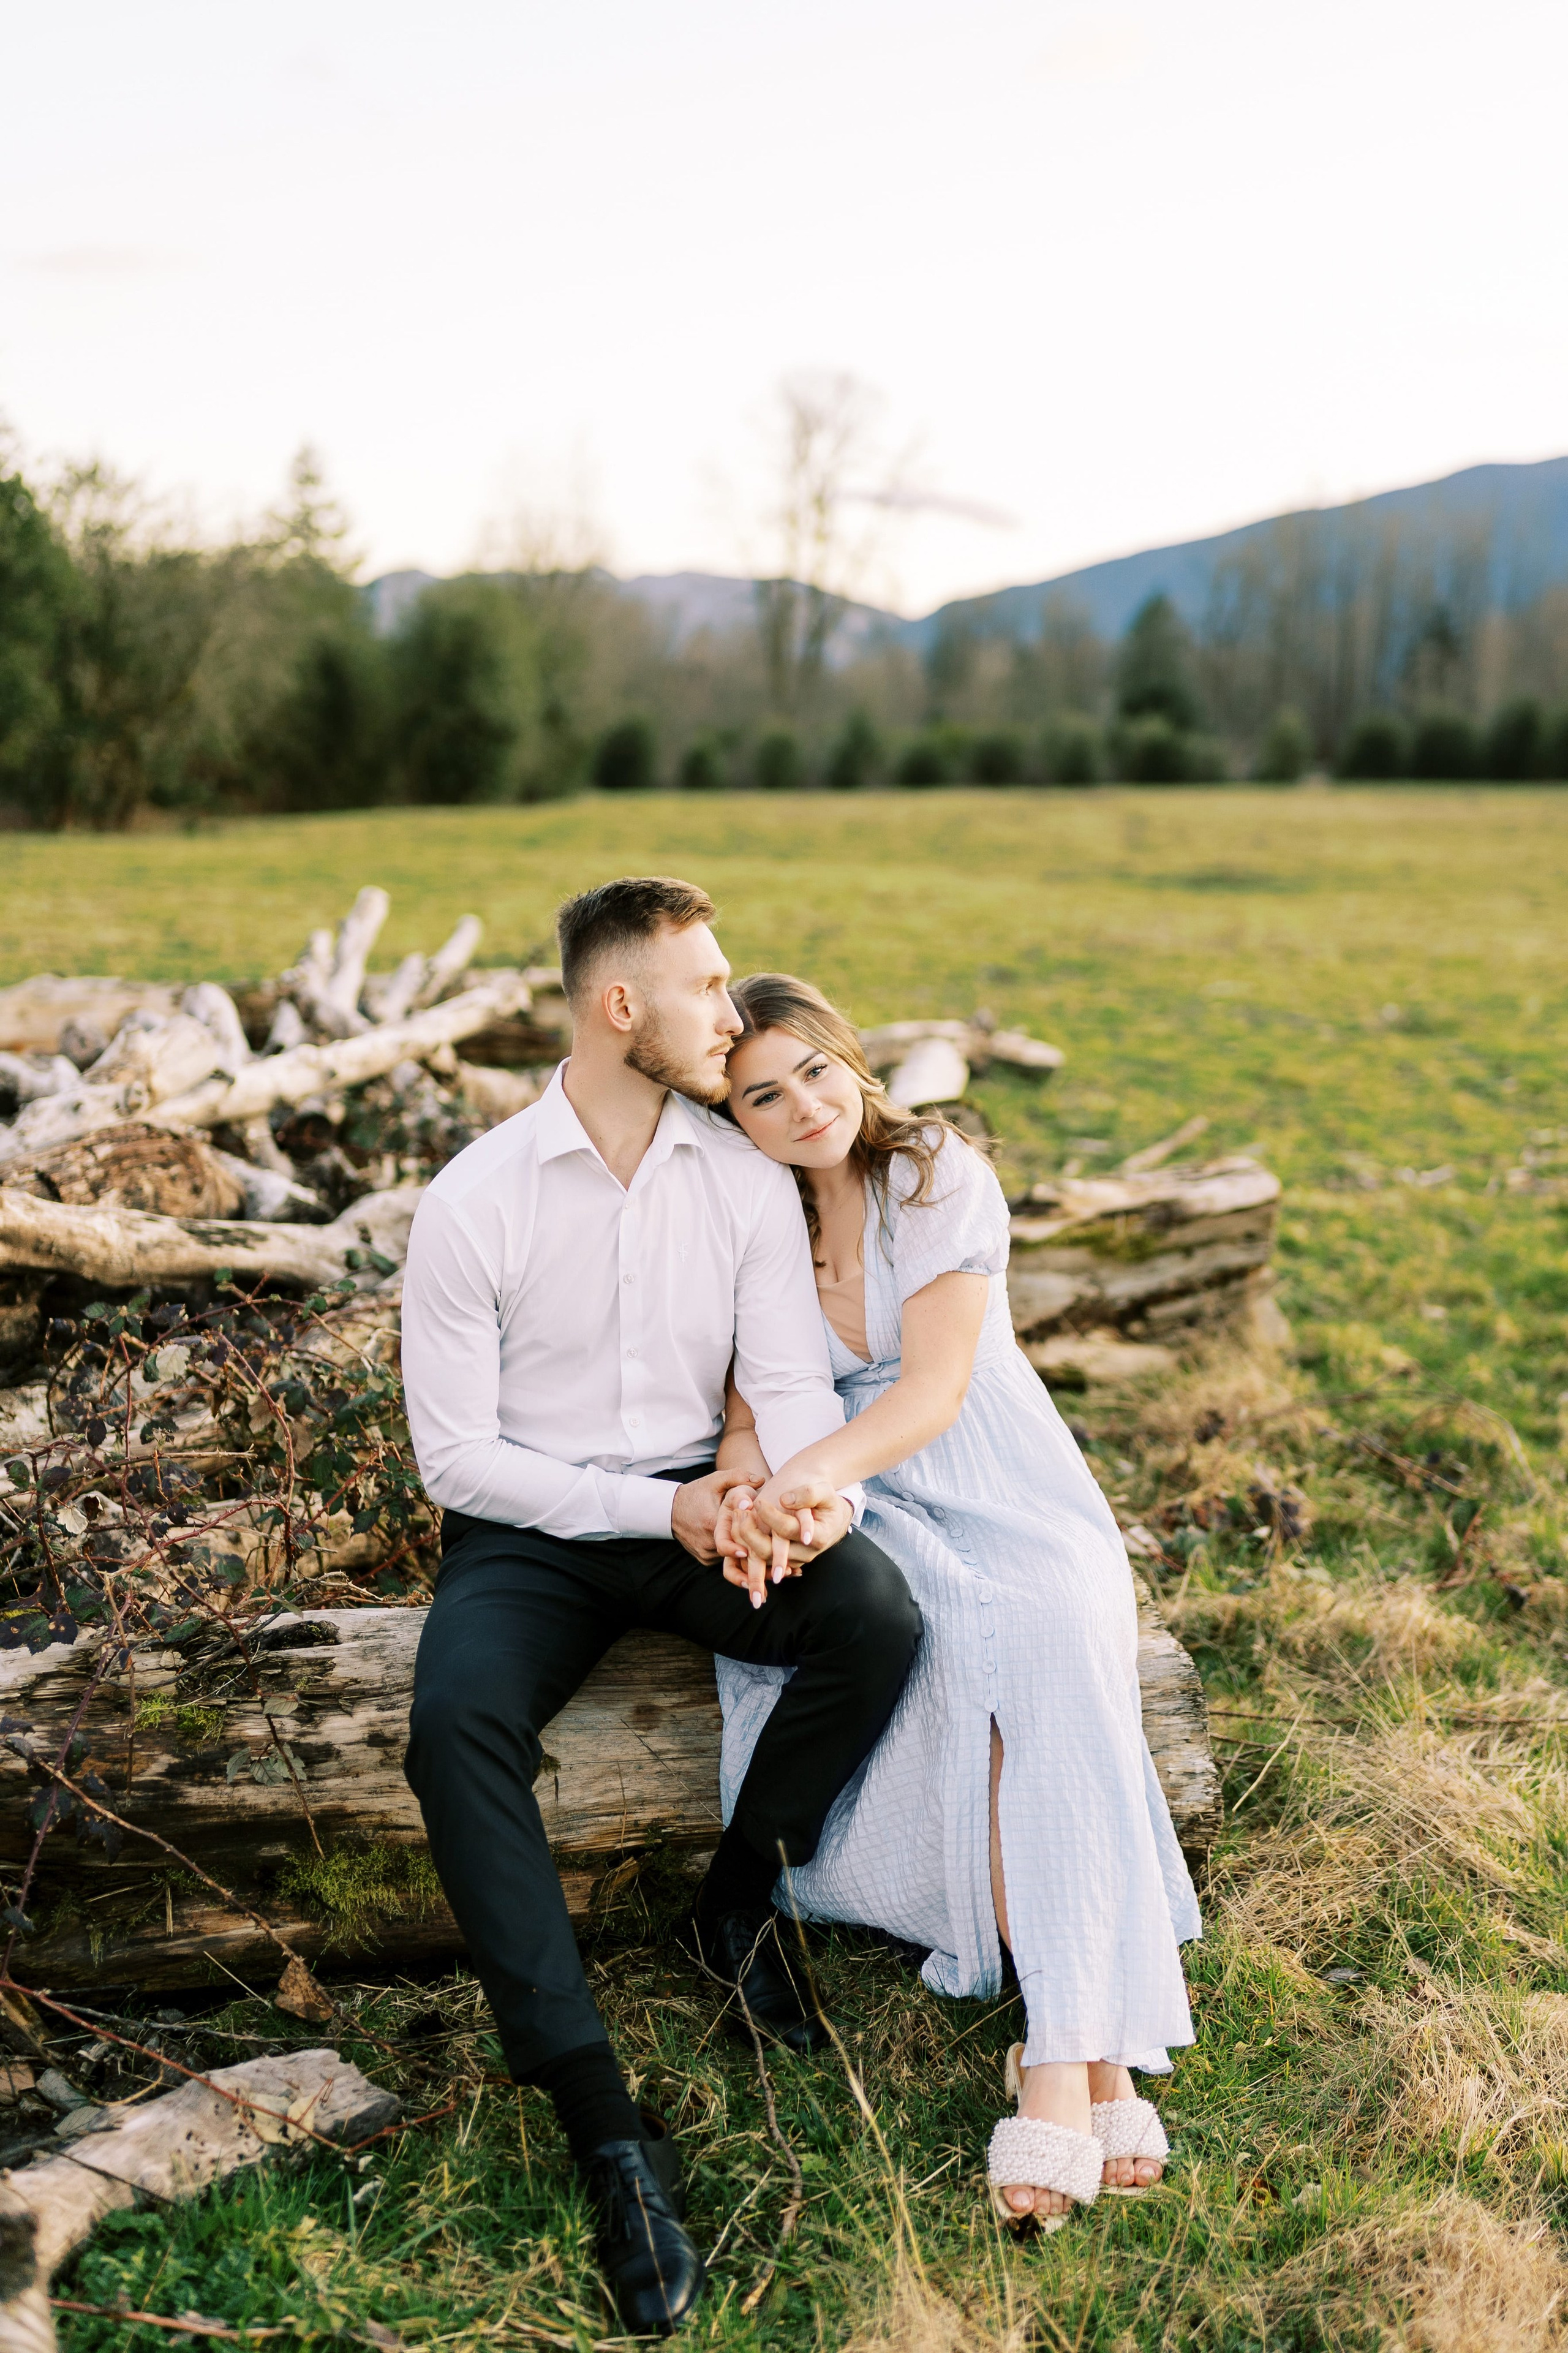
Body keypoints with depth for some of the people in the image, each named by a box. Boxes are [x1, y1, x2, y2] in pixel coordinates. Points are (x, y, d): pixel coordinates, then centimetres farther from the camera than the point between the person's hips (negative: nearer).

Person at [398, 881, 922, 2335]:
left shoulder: (747, 1180, 0)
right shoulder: (474, 1203, -10)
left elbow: (792, 1381, -3)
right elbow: (453, 1452, -10)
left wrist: (824, 1485, -27)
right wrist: (655, 1509, -18)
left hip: (701, 1509, 3)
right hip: (527, 1532, -3)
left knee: (877, 1616, -26)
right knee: (458, 1722, -33)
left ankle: (737, 1906, 1)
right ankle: (607, 2130, -27)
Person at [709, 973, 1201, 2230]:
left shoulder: (941, 1178, -8)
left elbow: (932, 1391, -16)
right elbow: (749, 1405, -4)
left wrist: (816, 1470, -35)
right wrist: (748, 1491, -28)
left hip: (1000, 1491, -1)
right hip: (854, 1515, 1)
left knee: (1054, 1635, -32)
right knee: (946, 1666, -30)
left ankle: (1066, 2049, -33)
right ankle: (1091, 2048, -27)